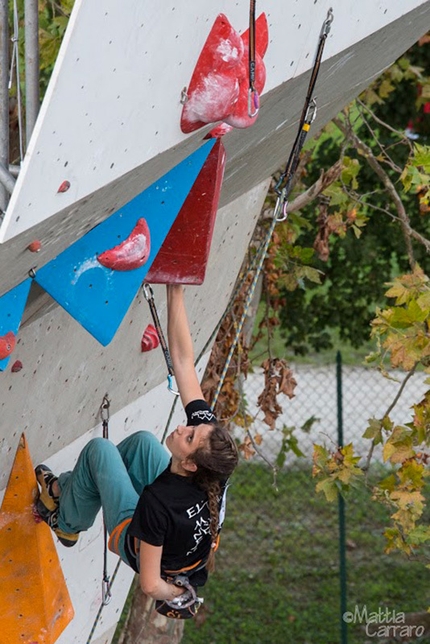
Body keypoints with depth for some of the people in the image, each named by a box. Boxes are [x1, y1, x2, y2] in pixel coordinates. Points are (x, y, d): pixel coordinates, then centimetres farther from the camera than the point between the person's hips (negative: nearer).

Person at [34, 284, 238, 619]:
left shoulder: (156, 502, -44)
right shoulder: (208, 432, -31)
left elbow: (150, 584, -38)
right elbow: (183, 361, -29)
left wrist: (176, 595, -17)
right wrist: (176, 291, -31)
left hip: (142, 547, -5)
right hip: (194, 548, 5)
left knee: (98, 449, 2)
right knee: (142, 441, 19)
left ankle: (68, 523, 26)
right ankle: (64, 488, 39)